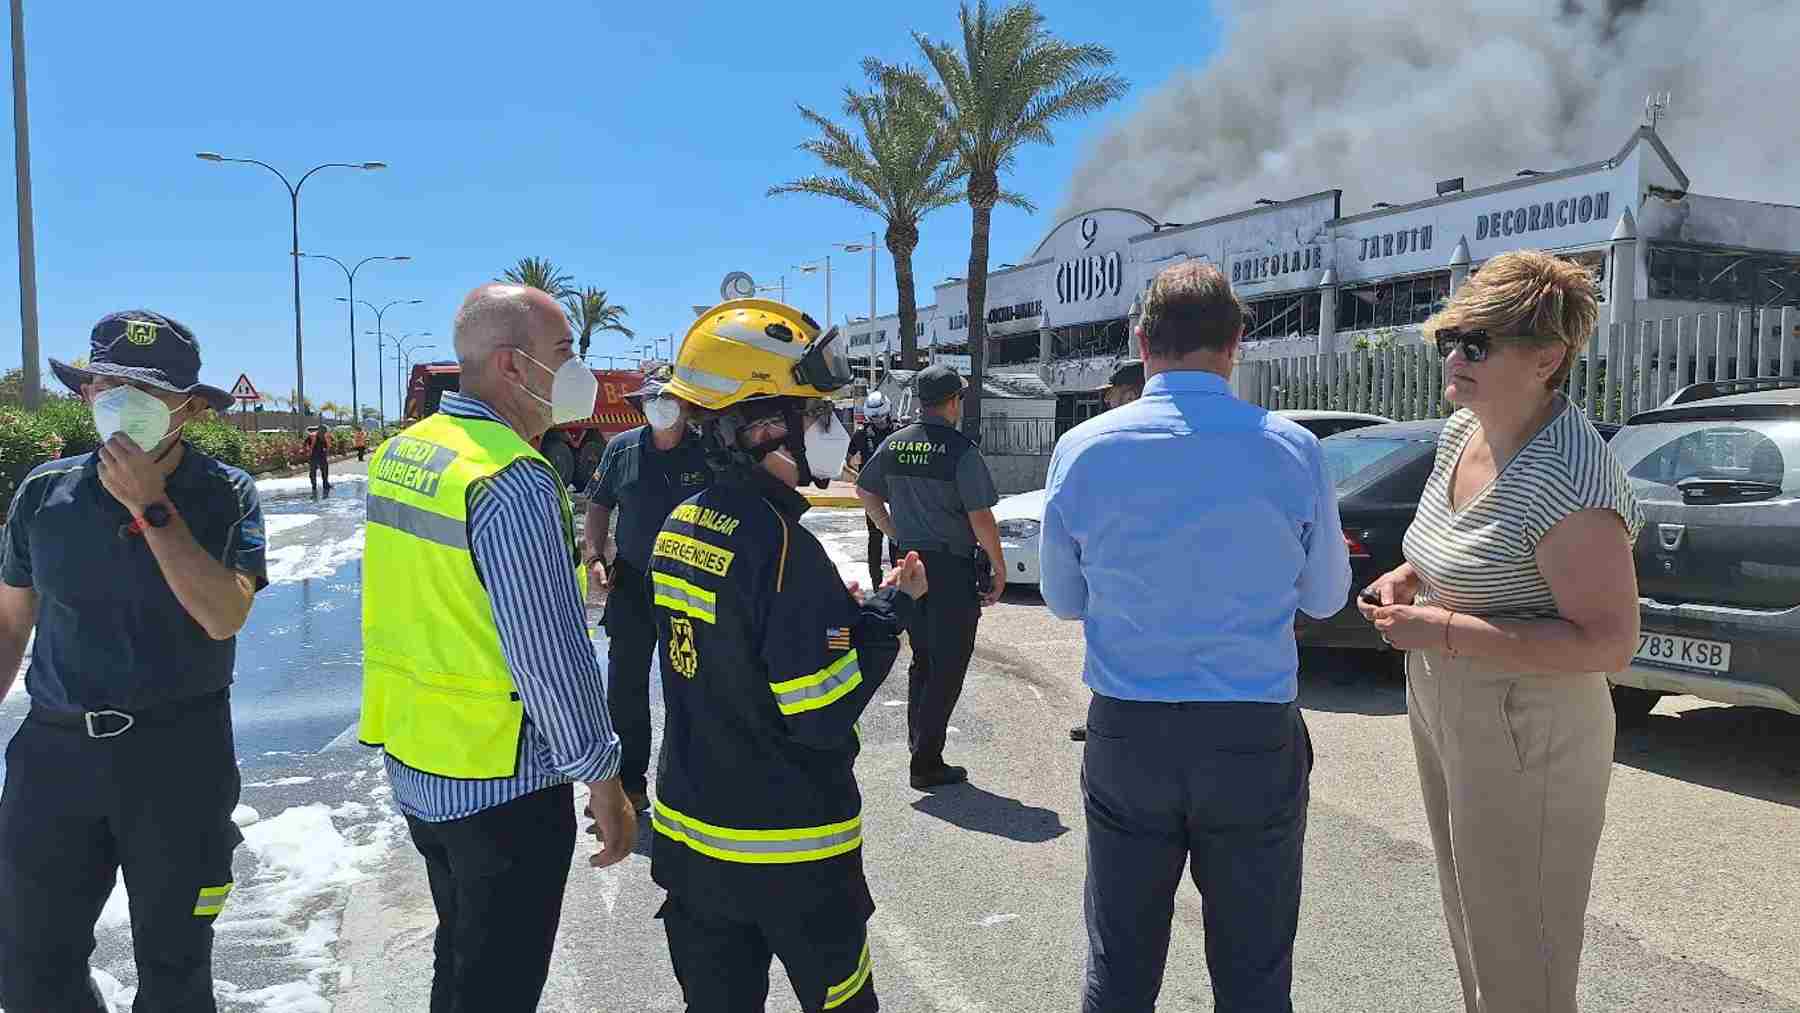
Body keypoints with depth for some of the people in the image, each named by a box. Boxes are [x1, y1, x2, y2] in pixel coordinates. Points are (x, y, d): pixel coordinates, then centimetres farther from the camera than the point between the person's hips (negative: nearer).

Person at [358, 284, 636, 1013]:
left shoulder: (400, 452, 3)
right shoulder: (513, 481, -24)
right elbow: (553, 658, -24)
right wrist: (604, 786, -15)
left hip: (413, 764, 8)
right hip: (502, 785, -8)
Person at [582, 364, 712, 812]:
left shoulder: (708, 452, -7)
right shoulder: (622, 448, 1)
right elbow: (599, 505, 9)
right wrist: (594, 557, -3)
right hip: (632, 585, 2)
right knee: (625, 689, 8)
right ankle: (629, 784, 22)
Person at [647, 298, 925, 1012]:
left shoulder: (680, 526, 2)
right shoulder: (782, 547, -24)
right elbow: (823, 718, -22)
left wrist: (836, 609, 5)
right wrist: (890, 609, -11)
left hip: (689, 832, 7)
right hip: (787, 855, -7)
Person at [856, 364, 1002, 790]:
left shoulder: (894, 444, 4)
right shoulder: (961, 450, -15)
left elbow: (864, 491, 16)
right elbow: (981, 519, -17)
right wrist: (999, 569, -6)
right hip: (952, 568, -6)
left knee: (922, 660, 20)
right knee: (947, 668, 3)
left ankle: (919, 743, 28)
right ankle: (926, 763, 5)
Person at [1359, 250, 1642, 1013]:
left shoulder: (1570, 479, -25)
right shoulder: (1462, 430, 3)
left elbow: (1609, 642, -25)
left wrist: (1443, 631, -26)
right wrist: (1411, 577, 0)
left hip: (1525, 741, -9)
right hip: (1445, 714, 9)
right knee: (1470, 925, 24)